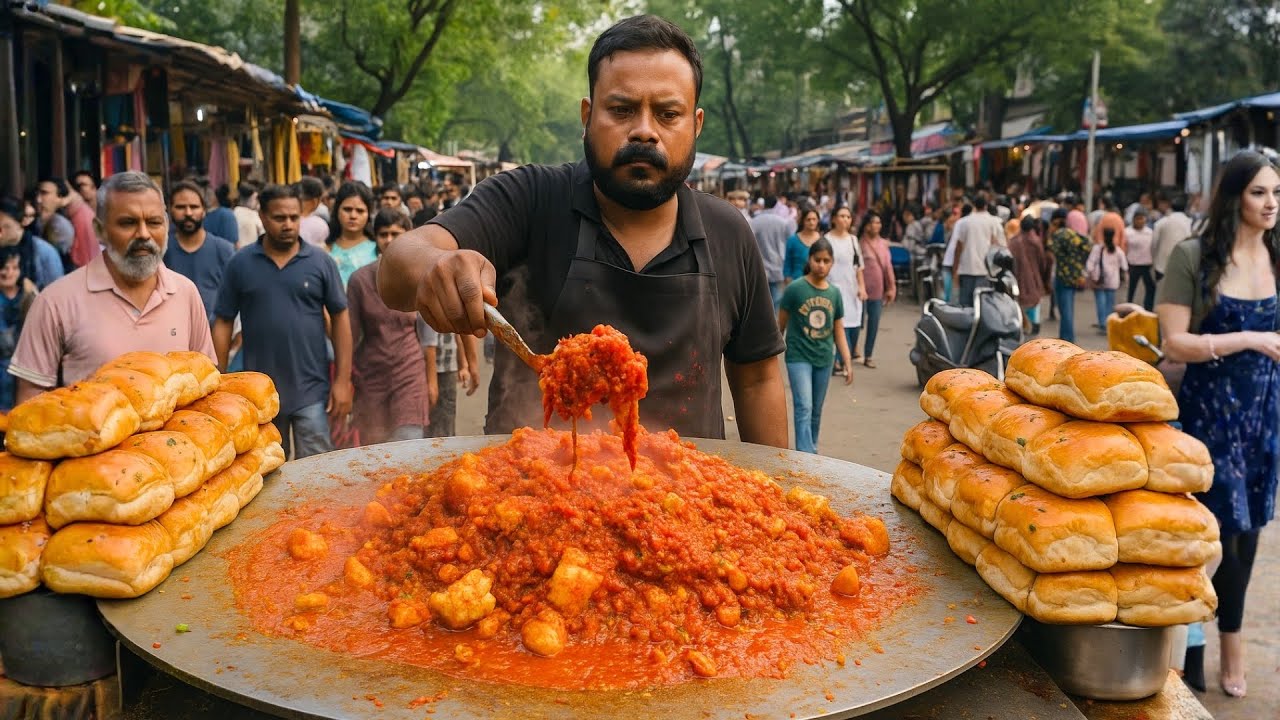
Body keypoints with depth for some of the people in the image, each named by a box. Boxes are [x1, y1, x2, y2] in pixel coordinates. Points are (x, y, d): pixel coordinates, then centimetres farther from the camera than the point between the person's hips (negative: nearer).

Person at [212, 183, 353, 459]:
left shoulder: (321, 262, -1)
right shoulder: (240, 264, 1)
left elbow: (340, 318, 1)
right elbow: (223, 323, 4)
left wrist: (343, 380, -3)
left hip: (311, 391, -1)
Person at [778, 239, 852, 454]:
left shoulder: (834, 293, 5)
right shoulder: (795, 289, -8)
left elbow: (838, 332, 11)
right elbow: (781, 324, -1)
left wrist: (847, 363, 8)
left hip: (824, 359, 5)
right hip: (799, 357, -5)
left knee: (816, 412, 15)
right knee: (804, 409, -14)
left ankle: (811, 449, 29)